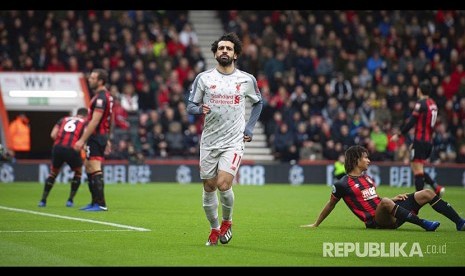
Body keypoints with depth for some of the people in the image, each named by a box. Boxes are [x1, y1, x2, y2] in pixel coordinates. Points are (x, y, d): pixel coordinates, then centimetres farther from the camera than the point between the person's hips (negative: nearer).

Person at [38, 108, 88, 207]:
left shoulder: (64, 119, 23)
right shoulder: (85, 122, 15)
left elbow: (53, 134, 10)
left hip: (58, 148, 3)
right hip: (72, 150, -3)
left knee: (53, 173, 25)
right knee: (78, 173, 24)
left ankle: (43, 200, 20)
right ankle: (70, 200, 17)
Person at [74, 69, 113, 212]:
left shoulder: (101, 97, -17)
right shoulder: (107, 96, 14)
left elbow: (95, 121, -22)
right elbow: (106, 120, 20)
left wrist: (82, 140, -22)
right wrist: (107, 139, 24)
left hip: (96, 136, -11)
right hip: (103, 136, 11)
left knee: (95, 170, -10)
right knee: (88, 167, 17)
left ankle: (100, 204, -10)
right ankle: (95, 202, 21)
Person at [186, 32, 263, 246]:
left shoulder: (247, 80, 2)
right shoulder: (203, 78, 0)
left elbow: (258, 103, 19)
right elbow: (190, 106, 3)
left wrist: (249, 128, 9)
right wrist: (200, 109, -20)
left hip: (234, 142, -2)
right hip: (209, 142, 2)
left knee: (223, 184, -17)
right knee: (209, 187, 5)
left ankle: (227, 221, 9)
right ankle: (214, 228, 25)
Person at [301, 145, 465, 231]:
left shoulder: (367, 177, 20)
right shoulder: (342, 185, -4)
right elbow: (331, 205, 6)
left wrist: (394, 199, 14)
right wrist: (315, 225, 10)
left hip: (389, 217, 8)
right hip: (376, 222, -8)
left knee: (426, 193, -3)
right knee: (385, 202, -43)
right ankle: (424, 224, -44)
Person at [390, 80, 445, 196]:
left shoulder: (421, 103, -12)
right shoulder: (433, 103, 13)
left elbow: (411, 122, -17)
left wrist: (398, 134, -11)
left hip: (420, 140, -8)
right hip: (429, 141, 8)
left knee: (418, 170, -4)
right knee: (417, 168, 16)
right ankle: (436, 187, 5)